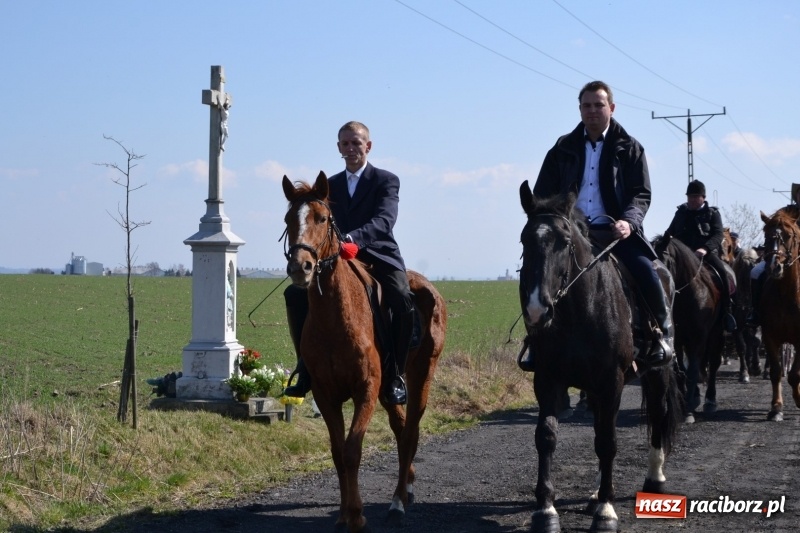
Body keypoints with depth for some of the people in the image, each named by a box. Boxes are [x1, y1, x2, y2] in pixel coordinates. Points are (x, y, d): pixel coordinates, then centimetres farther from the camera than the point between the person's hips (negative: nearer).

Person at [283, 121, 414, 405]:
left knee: (403, 301, -32)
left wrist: (353, 238, -37)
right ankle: (307, 368, -8)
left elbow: (384, 221, -19)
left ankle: (393, 375, -20)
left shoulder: (386, 181, -1)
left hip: (378, 257, -4)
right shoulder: (329, 186, 15)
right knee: (296, 293, -15)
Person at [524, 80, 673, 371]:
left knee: (646, 273, -25)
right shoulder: (564, 148, 13)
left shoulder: (629, 148, 8)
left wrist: (629, 221, -20)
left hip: (616, 230, -2)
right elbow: (543, 193, 13)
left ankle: (661, 334, 1)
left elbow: (641, 194, 1)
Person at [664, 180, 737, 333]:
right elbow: (670, 232, 22)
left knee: (721, 271, -30)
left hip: (707, 253, -3)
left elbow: (718, 235, -7)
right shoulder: (681, 213, 16)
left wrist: (705, 249, -26)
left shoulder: (712, 213, 6)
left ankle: (727, 310, -23)